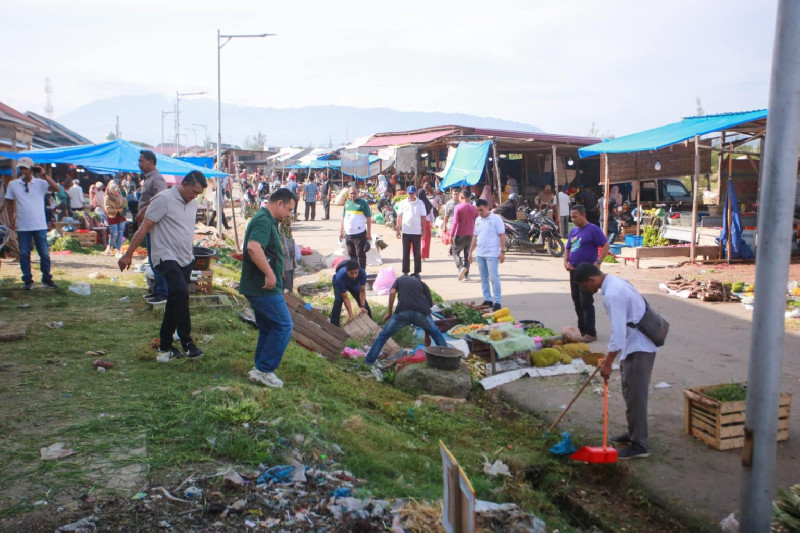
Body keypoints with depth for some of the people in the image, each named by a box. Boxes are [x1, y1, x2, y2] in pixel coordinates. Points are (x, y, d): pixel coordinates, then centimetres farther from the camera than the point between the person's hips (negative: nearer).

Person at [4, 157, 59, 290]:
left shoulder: (40, 183, -1)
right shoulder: (13, 184, 6)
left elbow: (56, 188, -17)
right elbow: (10, 203, 13)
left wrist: (44, 175, -19)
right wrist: (11, 220, 7)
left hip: (40, 225, -1)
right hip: (22, 227, 2)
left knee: (44, 254, 3)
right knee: (24, 254, 5)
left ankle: (47, 279, 13)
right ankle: (27, 280, 14)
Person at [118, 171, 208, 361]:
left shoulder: (192, 203, 12)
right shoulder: (164, 199, -11)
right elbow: (144, 227, -12)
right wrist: (128, 254, -13)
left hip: (185, 259, 8)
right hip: (166, 258, -8)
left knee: (175, 301, 10)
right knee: (180, 293, -24)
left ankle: (165, 346, 21)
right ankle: (187, 344, -19)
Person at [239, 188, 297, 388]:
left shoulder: (265, 220, 18)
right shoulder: (264, 220, -16)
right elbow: (253, 247, -34)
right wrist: (269, 273, -31)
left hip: (258, 287, 11)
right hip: (264, 287, -11)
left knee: (268, 328, 16)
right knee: (284, 325, -6)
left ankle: (260, 370, 22)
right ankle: (265, 370, -2)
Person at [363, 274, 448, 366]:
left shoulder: (399, 279, 29)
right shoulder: (422, 283, 30)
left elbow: (392, 293, 7)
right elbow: (430, 303, 24)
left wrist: (389, 313, 11)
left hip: (403, 312, -1)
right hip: (421, 312, 1)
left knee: (383, 335, 16)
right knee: (437, 334, 26)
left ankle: (368, 362, 10)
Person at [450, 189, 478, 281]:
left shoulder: (458, 207, -10)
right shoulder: (474, 208, 5)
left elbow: (455, 222, -15)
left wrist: (451, 234, -11)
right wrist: (475, 233, 17)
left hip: (460, 234, -5)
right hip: (470, 234, 5)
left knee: (455, 251, 6)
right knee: (467, 254, 12)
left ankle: (461, 267, -19)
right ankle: (466, 274, 11)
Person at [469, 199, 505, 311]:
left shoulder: (496, 219, -6)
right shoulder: (478, 220, 13)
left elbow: (502, 236, -8)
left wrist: (502, 252, -13)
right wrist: (471, 252, 15)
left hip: (492, 254, -6)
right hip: (479, 254, 7)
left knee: (494, 278, -7)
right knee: (484, 278, 10)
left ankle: (497, 301, -3)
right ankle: (487, 299, 17)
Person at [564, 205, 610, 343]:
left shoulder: (593, 229, -7)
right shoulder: (573, 231, 15)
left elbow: (606, 246, -10)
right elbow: (567, 249, 23)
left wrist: (597, 262, -18)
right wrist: (566, 262, 6)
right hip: (574, 271, 8)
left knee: (586, 303, -8)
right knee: (577, 302, 11)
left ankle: (590, 333, -2)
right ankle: (582, 330, 21)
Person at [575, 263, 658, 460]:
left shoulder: (612, 295, -25)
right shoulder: (614, 282, 8)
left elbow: (618, 332, -26)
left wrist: (608, 363, -18)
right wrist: (609, 358, 23)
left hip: (638, 349, -10)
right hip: (637, 344, 10)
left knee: (635, 396, -3)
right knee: (631, 393, 20)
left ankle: (639, 446, 5)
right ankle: (633, 433, 33)